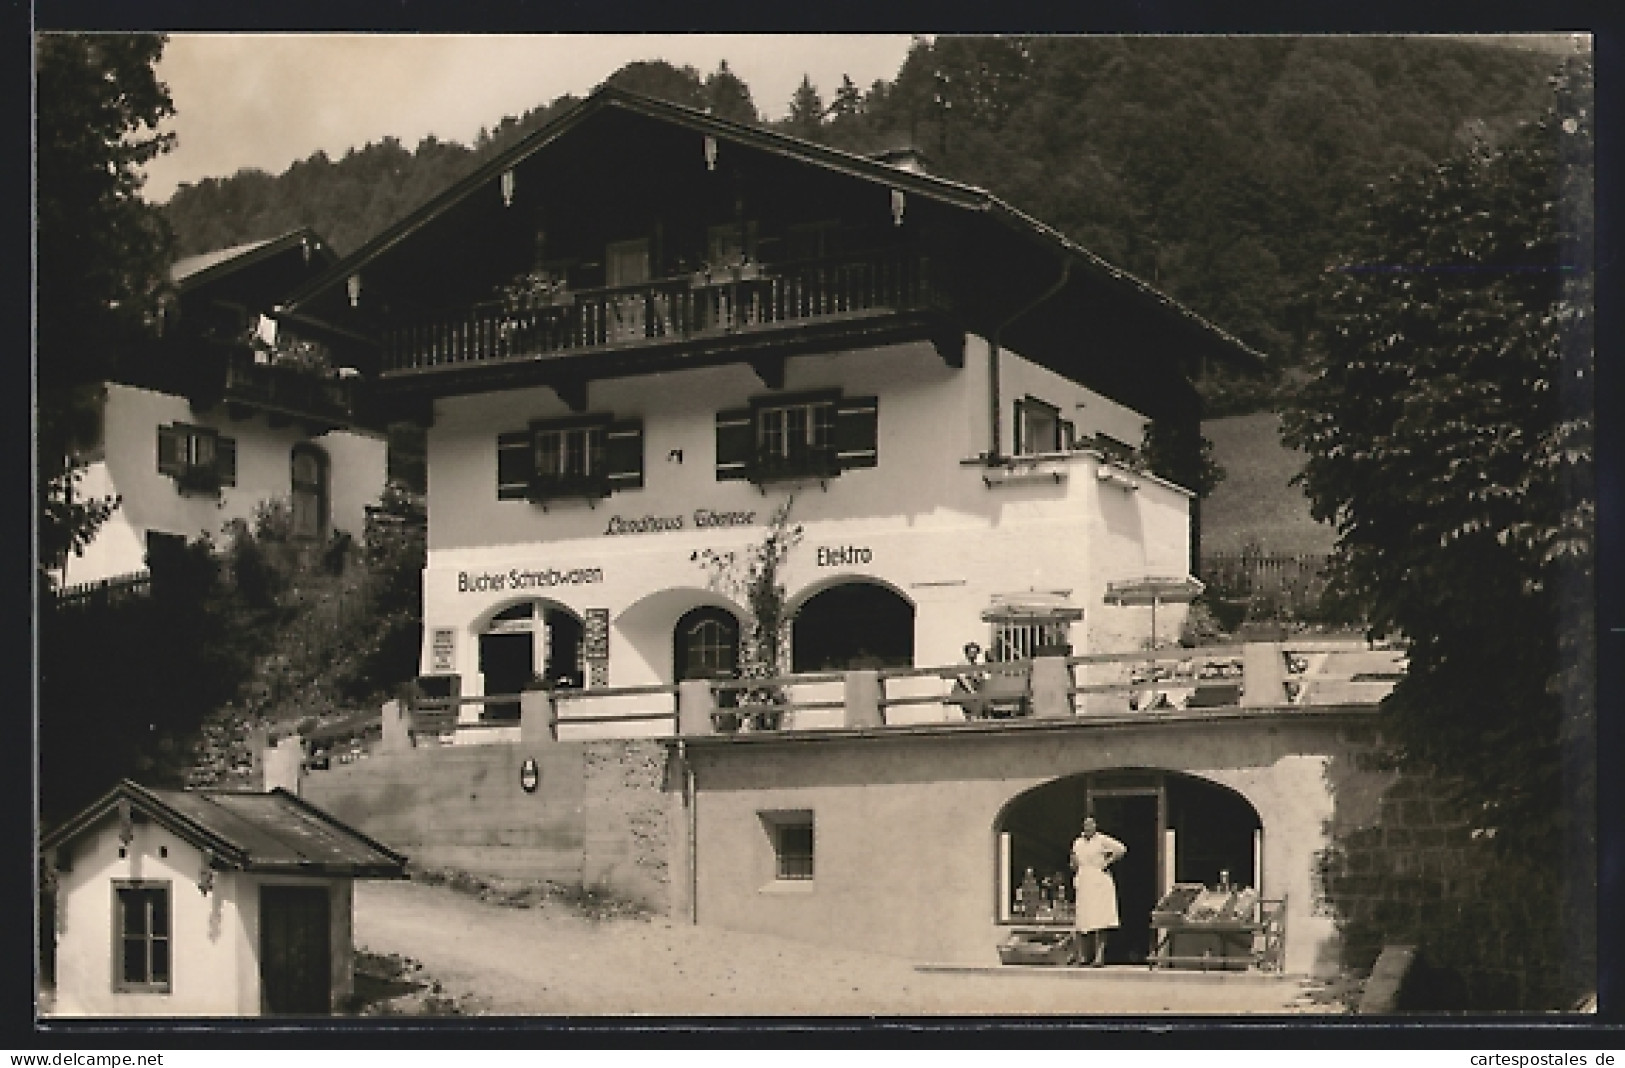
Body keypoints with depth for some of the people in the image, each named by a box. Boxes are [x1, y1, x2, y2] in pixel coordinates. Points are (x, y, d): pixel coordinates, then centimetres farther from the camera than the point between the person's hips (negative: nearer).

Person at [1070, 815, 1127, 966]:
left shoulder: (1102, 840, -1)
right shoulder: (1077, 843, 16)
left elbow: (1121, 849, -8)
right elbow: (1074, 866, 24)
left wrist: (1107, 862, -9)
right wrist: (1074, 864, 2)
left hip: (1099, 884, -5)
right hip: (1082, 884, 5)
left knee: (1099, 919, -10)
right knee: (1082, 919, 2)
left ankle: (1099, 955, -12)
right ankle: (1085, 954, 9)